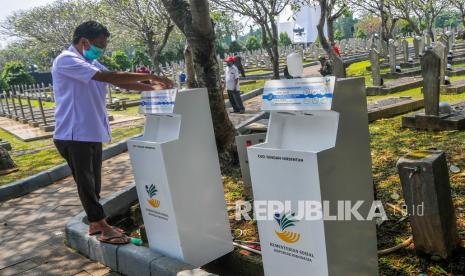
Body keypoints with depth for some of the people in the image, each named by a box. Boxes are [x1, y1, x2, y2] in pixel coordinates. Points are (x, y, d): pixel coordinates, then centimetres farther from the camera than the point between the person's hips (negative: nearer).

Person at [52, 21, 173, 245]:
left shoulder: (92, 64, 14)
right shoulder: (66, 61, -15)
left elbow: (120, 83, 11)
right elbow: (107, 77, -25)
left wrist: (154, 88, -1)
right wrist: (150, 76, -25)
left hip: (93, 133, 9)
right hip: (73, 135, -8)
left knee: (93, 183, 15)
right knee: (86, 183, 1)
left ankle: (95, 224, 26)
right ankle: (103, 228, 8)